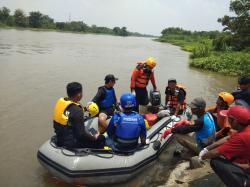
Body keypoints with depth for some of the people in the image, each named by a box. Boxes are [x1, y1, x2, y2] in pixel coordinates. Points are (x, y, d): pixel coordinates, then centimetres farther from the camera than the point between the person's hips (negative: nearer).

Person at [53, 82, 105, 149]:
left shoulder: (60, 102, -3)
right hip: (72, 144, -8)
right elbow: (81, 134, -23)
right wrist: (94, 137, -7)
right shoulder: (76, 110, -27)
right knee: (101, 139, 3)